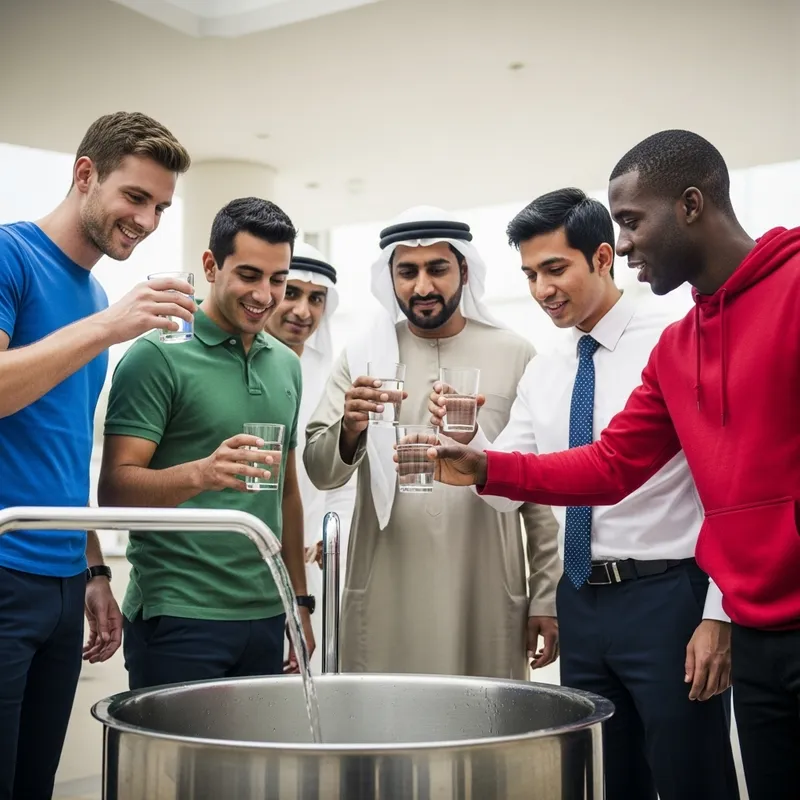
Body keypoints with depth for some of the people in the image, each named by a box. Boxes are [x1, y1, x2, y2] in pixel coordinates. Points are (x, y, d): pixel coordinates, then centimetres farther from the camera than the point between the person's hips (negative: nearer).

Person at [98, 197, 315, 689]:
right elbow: (114, 490, -15)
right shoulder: (158, 357, -8)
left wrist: (300, 601, 15)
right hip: (180, 618, -6)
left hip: (266, 616, 6)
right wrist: (200, 473, -32)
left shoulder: (287, 365, 12)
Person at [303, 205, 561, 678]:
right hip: (384, 601, 1)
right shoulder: (363, 355, 5)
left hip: (487, 601, 0)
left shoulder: (515, 355, 2)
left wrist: (548, 596, 0)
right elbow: (321, 472, 0)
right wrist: (350, 429, -21)